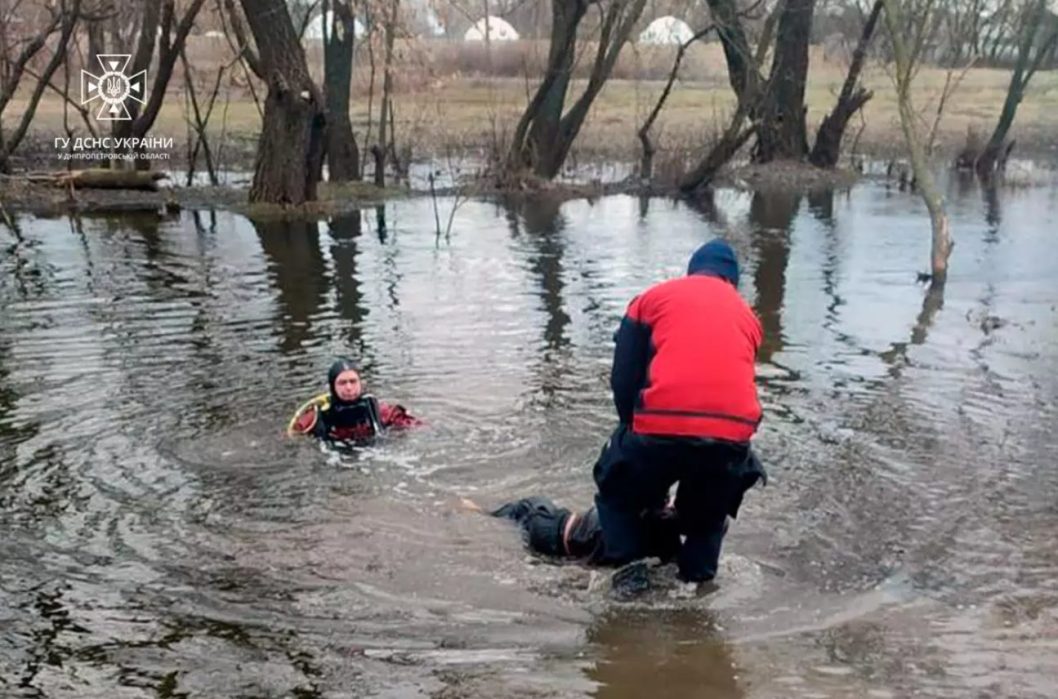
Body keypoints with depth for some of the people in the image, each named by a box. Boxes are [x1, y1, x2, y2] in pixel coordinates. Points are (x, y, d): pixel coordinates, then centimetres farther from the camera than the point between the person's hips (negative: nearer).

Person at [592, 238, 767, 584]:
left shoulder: (654, 297, 17)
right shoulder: (745, 314, 25)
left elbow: (622, 379, 10)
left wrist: (637, 429, 23)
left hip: (662, 427, -2)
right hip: (732, 433, 3)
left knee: (616, 493, 25)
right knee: (709, 514, 31)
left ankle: (630, 568, 14)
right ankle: (697, 577, 22)